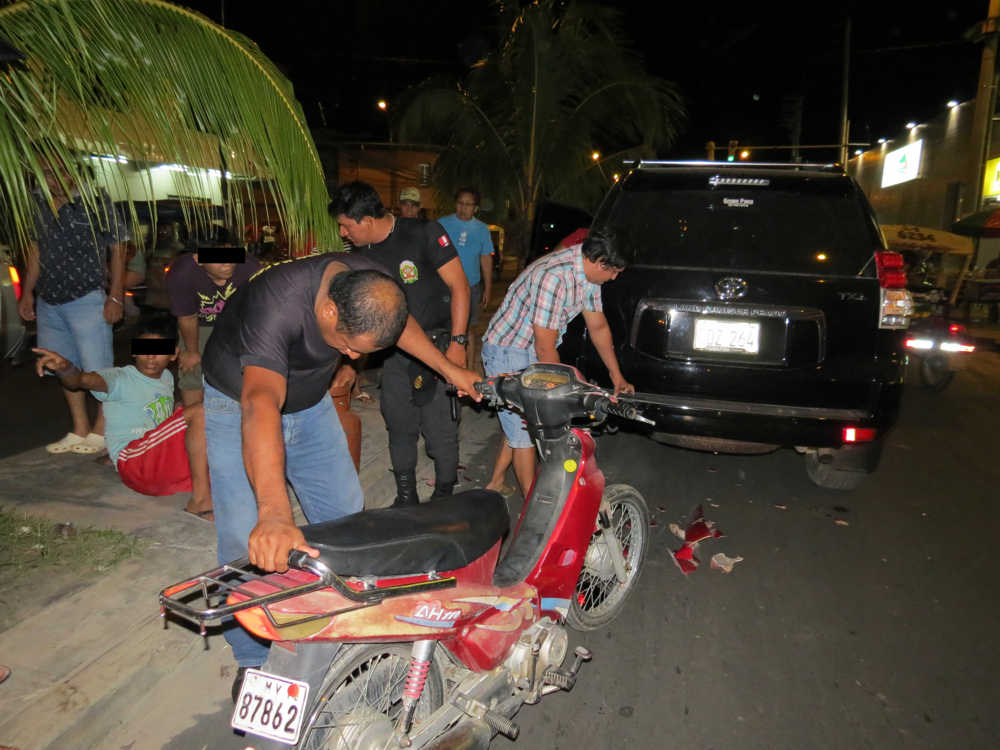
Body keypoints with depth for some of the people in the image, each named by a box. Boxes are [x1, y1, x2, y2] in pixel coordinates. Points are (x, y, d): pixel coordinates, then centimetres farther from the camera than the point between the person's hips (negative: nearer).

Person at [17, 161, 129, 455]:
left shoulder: (96, 201, -5)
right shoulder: (38, 203, 10)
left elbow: (118, 249, -5)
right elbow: (36, 250, 19)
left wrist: (116, 297, -10)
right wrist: (27, 292, 15)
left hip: (86, 299, -6)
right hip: (48, 302, 6)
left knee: (97, 370, -4)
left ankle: (101, 432, 11)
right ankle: (80, 430, 25)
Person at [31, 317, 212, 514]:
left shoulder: (167, 377, 19)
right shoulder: (121, 378, -3)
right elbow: (83, 380, -25)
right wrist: (65, 369, -45)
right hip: (134, 462, -7)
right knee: (199, 412, -26)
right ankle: (201, 500, -32)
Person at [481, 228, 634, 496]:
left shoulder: (588, 273, -2)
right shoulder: (554, 276, -32)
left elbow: (598, 327, 9)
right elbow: (545, 348, -27)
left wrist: (616, 375, 13)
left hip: (532, 352, 9)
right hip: (506, 353, -9)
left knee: (524, 423, 14)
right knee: (523, 430, -4)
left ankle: (495, 484, 29)